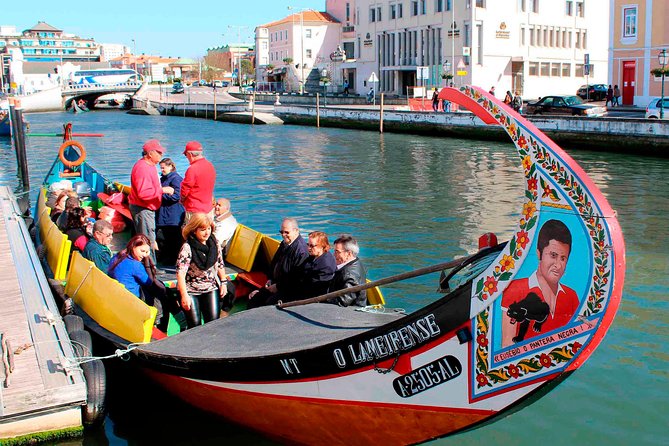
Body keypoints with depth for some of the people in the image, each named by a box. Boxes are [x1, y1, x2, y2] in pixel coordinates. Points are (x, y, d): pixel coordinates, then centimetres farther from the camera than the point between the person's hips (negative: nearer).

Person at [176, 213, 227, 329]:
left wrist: (223, 283, 9)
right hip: (190, 289, -4)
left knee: (213, 321, -8)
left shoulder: (214, 243, 1)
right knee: (195, 324, -12)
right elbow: (180, 272, -21)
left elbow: (220, 265, 15)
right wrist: (184, 295, -27)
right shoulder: (187, 247, -16)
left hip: (211, 288, 4)